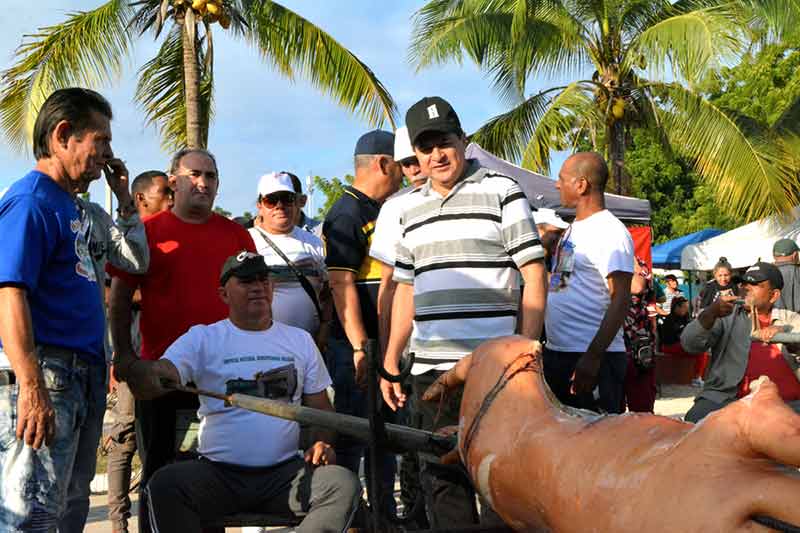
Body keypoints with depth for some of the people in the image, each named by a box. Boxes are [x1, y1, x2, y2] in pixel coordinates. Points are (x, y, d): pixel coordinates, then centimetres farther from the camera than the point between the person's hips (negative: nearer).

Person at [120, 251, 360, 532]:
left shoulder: (300, 340, 15)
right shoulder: (202, 338, 5)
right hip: (217, 473, -2)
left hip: (285, 472, 2)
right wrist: (132, 366, -36)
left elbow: (321, 408, 18)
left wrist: (322, 443, -4)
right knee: (165, 485, -30)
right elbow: (159, 375, -11)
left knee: (344, 484, -25)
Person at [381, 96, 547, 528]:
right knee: (440, 476, 10)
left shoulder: (501, 191, 0)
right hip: (430, 369, 6)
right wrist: (390, 361, 16)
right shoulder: (410, 208, 16)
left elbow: (534, 275, -3)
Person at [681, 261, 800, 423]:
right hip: (726, 397, 0)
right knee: (697, 419, -27)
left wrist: (784, 331, -18)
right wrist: (711, 314, -16)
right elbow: (690, 344, 2)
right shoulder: (727, 315, 15)